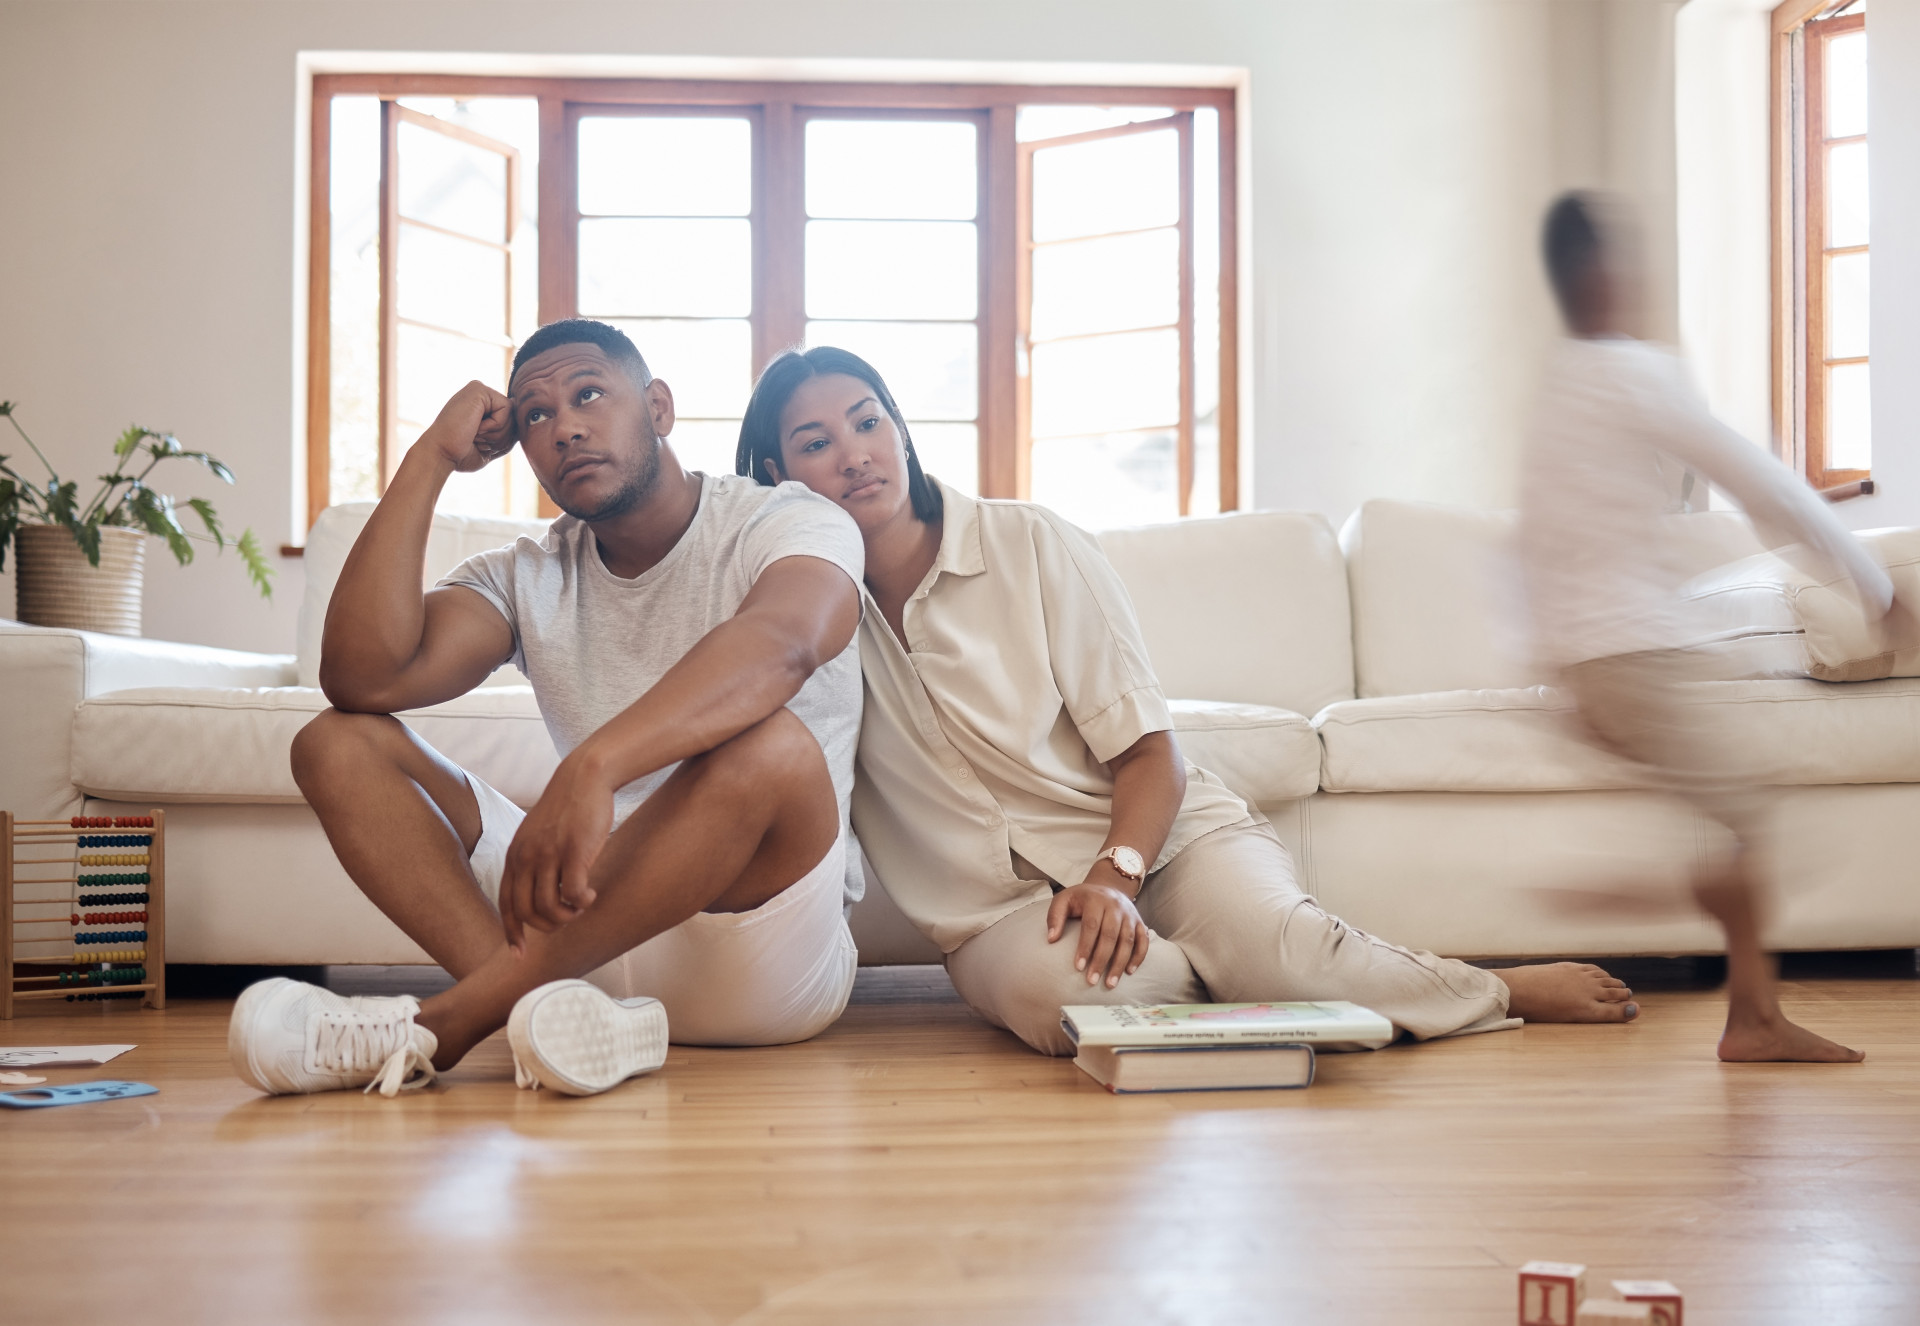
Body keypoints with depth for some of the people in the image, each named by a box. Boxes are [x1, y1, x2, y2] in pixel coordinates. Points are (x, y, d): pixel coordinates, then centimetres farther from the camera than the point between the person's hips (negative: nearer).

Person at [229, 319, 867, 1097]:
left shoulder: (787, 524, -4)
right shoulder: (523, 579, 12)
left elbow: (778, 646, -30)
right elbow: (362, 678, -6)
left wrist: (591, 768, -45)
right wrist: (429, 461, -5)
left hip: (769, 958, -4)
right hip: (600, 926, 5)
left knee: (771, 746, -36)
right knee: (338, 743, -5)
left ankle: (454, 1017, -27)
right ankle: (553, 1009, -30)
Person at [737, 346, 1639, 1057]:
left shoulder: (1030, 546, -2)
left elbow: (1149, 754, -5)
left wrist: (1117, 873, -23)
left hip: (1164, 837, -1)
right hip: (1002, 906, 1)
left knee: (1275, 942, -33)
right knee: (1048, 986, -36)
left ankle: (1507, 991, -7)